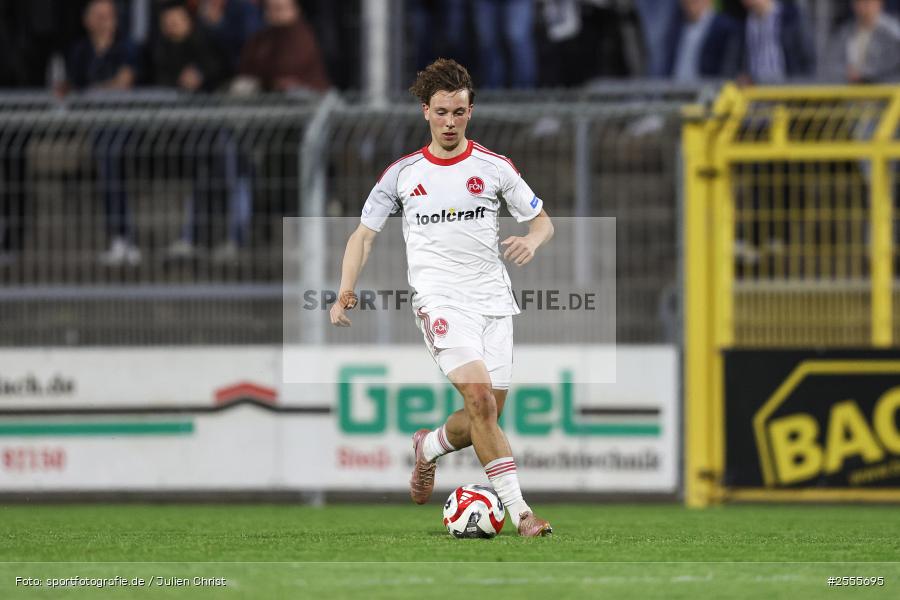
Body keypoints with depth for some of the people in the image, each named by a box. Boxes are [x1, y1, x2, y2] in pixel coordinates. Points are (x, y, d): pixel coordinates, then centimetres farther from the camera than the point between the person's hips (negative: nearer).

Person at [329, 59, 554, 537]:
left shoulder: (494, 168, 7)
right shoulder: (403, 174, 6)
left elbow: (543, 222, 13)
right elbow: (363, 235, 11)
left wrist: (531, 240, -12)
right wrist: (345, 295, -2)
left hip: (493, 297, 3)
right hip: (439, 297, -3)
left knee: (487, 415, 3)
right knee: (480, 396, -22)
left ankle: (430, 447, 37)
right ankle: (518, 511, -23)